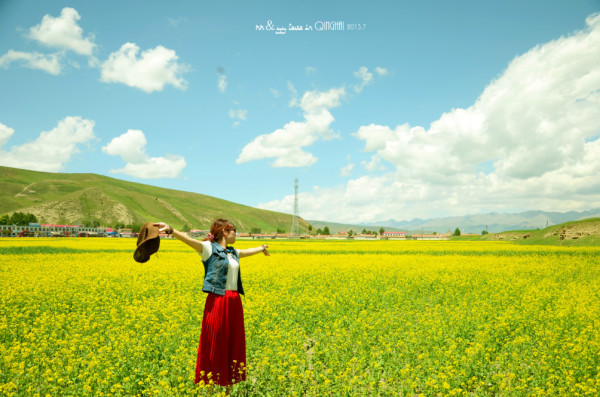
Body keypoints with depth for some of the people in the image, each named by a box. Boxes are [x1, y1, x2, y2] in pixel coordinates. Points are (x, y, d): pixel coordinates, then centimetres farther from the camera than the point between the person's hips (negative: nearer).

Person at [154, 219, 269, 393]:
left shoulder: (232, 252, 16)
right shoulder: (209, 248, -6)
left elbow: (247, 251, 37)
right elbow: (188, 239, -24)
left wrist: (262, 247, 56)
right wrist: (170, 230, -43)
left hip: (234, 303, 8)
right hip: (217, 302, -7)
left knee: (234, 344, 11)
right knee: (214, 345, -2)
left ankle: (228, 388, 22)